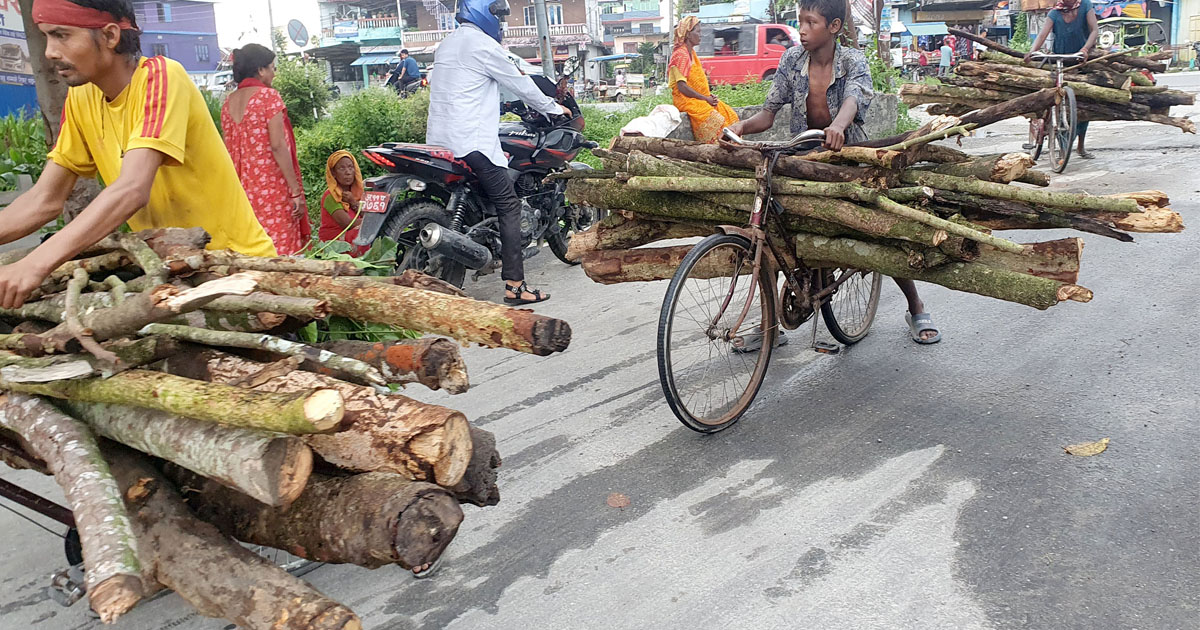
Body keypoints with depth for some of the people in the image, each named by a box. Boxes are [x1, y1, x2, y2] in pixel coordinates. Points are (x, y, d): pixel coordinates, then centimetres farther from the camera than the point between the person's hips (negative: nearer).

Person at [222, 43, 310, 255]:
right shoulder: (268, 96, -7)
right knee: (281, 246, -5)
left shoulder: (228, 103, 12)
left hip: (241, 187, 7)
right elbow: (278, 146, -15)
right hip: (271, 186, -7)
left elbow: (229, 150, 14)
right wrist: (296, 191, -16)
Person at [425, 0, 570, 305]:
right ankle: (515, 285, -10)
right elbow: (519, 83, -2)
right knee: (509, 205, -6)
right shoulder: (483, 44, -8)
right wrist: (553, 107, 13)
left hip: (438, 139, 10)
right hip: (471, 141, -9)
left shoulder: (446, 45, 21)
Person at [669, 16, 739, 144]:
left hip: (700, 98, 9)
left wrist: (709, 96, 3)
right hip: (685, 100, -9)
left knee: (730, 115, -4)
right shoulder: (680, 54, -12)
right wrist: (705, 99, -16)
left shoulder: (691, 52, 17)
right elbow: (682, 86, -20)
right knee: (712, 118, -30)